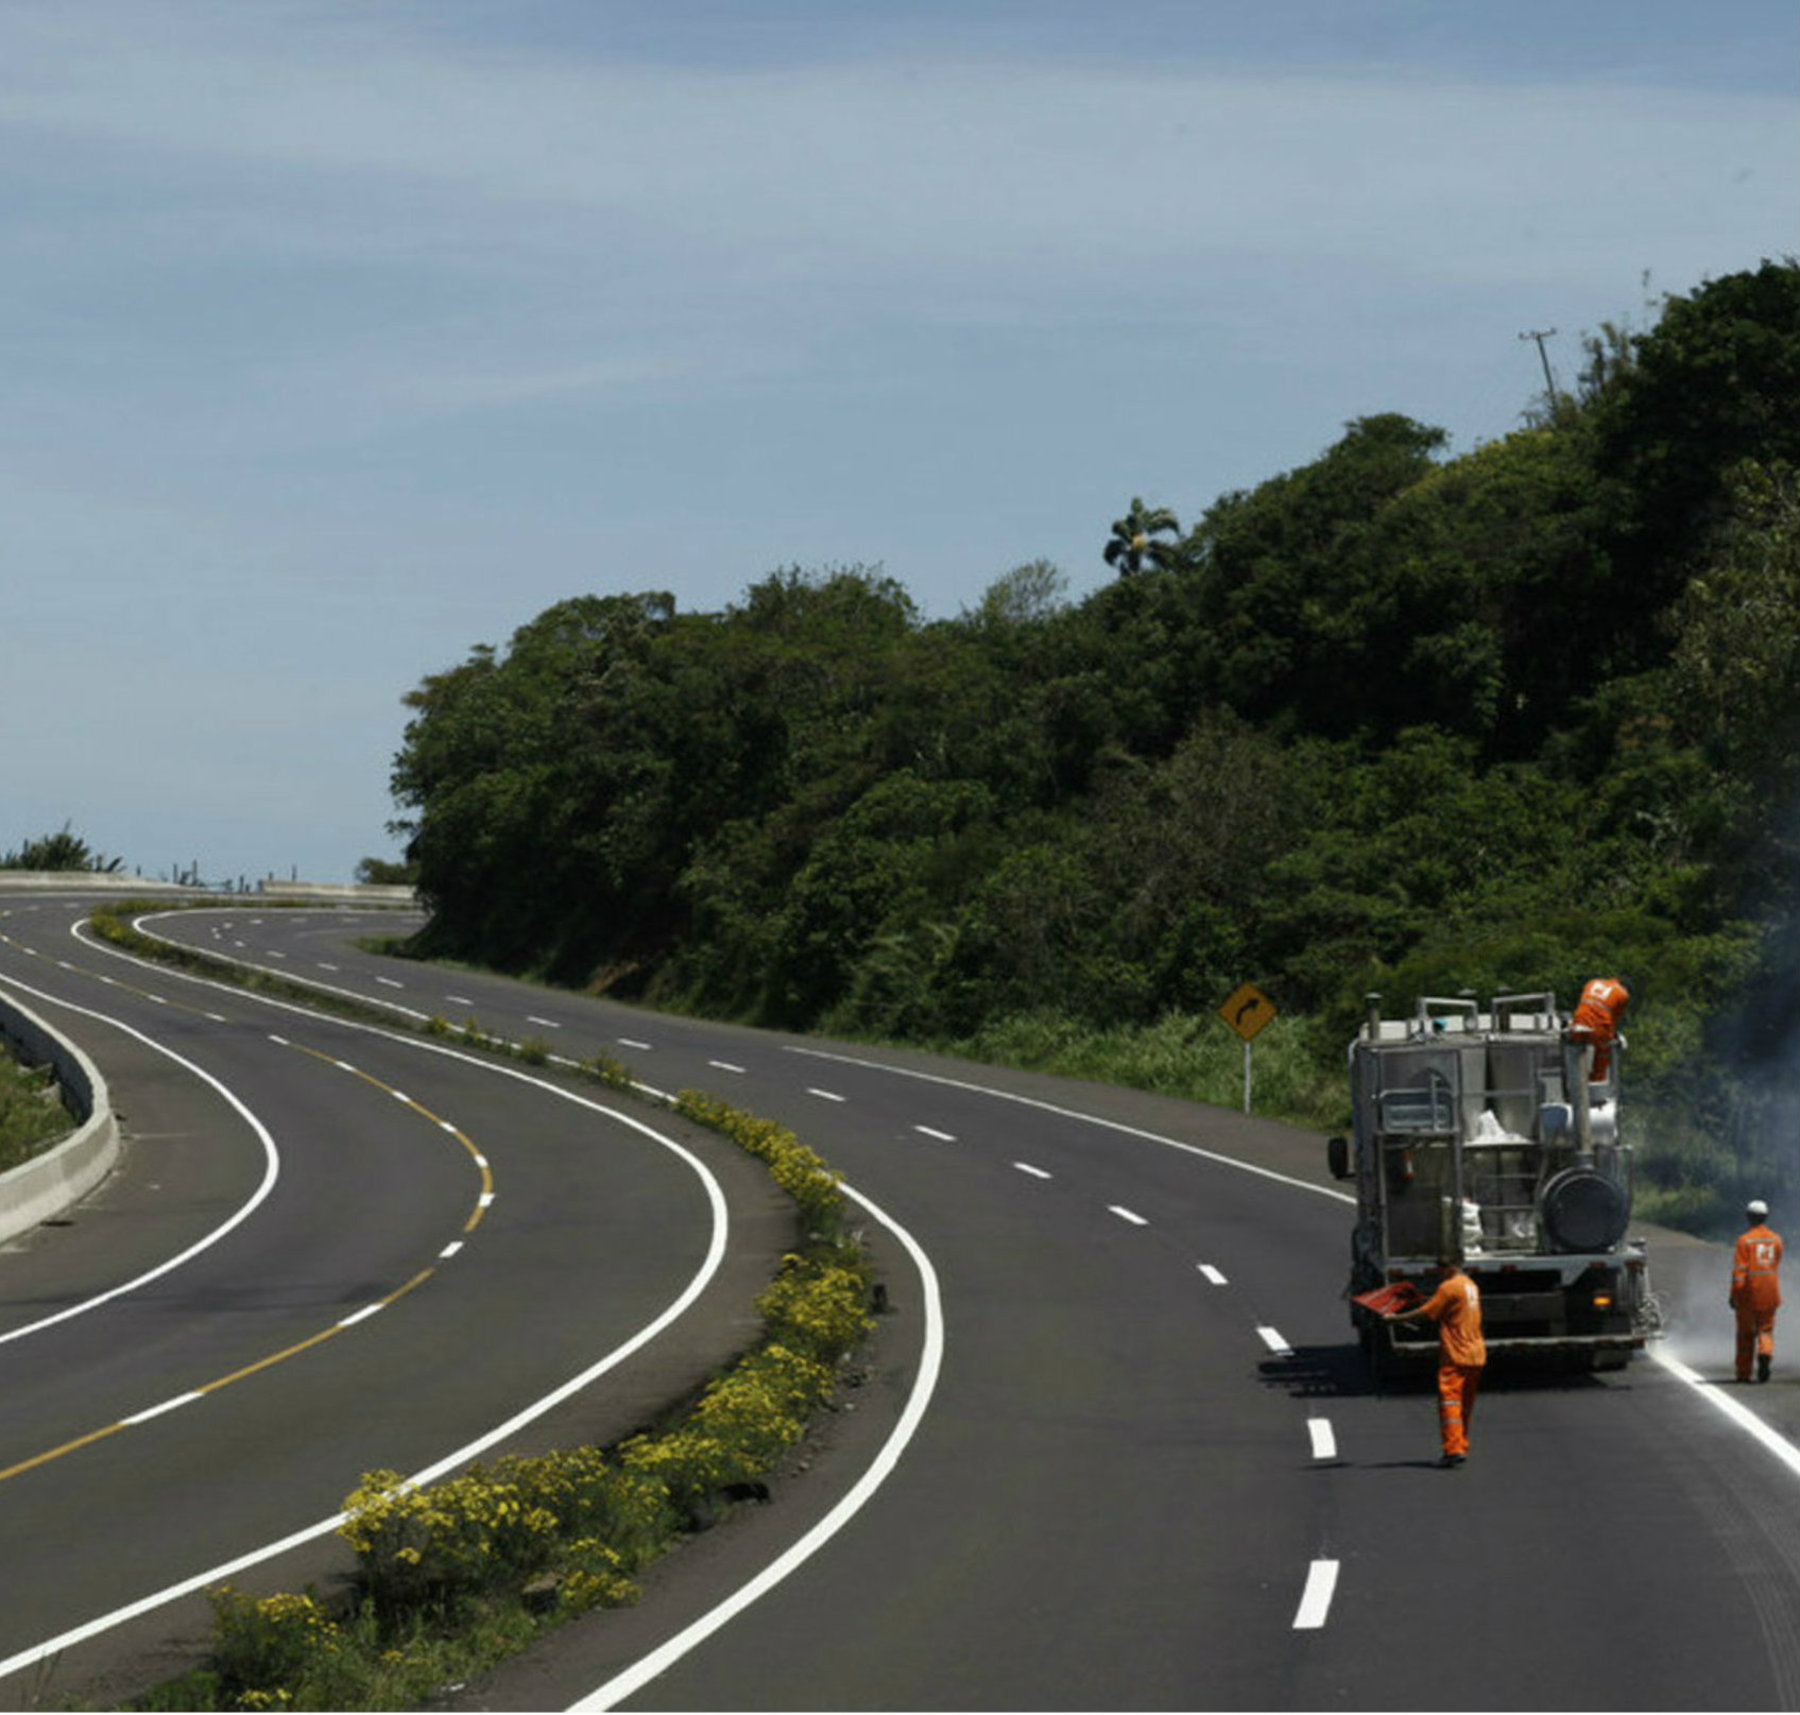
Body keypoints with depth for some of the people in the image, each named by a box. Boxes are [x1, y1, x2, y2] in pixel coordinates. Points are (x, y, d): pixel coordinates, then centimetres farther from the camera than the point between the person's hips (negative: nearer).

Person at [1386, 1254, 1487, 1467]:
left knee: (1449, 1399, -10)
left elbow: (1426, 1313, -12)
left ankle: (1454, 1448, -19)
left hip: (1455, 1356, -9)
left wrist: (1397, 1318, -4)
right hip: (1476, 1354, 9)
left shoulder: (1450, 1287, -11)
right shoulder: (1471, 1286, 17)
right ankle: (1462, 1446, 18)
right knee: (1466, 1403, 14)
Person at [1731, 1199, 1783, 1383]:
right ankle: (1765, 1353, -22)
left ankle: (1743, 1373, 13)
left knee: (1745, 1333, 9)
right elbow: (1776, 1266, 13)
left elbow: (1739, 1270, -13)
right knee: (1766, 1329, 9)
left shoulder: (1745, 1240, -10)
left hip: (1749, 1292, -3)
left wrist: (1734, 1293, -9)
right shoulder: (1776, 1239, 3)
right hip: (1770, 1293, 3)